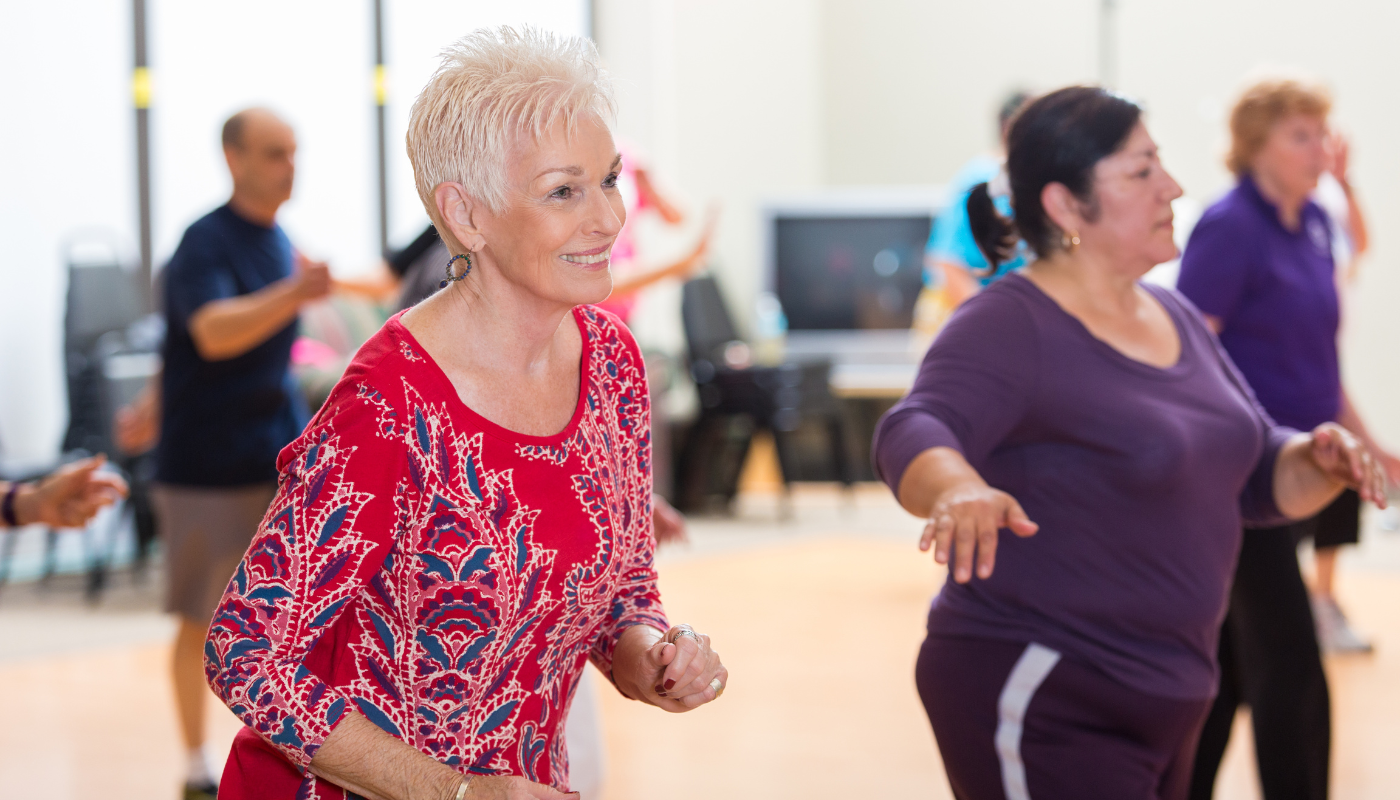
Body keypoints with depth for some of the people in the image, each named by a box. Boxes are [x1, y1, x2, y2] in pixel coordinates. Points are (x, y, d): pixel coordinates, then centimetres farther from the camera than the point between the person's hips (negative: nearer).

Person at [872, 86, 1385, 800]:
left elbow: (1258, 476, 15)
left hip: (1160, 702, 8)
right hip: (1039, 706, -8)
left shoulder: (1173, 317, 11)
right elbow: (914, 434, -32)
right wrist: (960, 489, -55)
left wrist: (1318, 461, -8)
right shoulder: (1007, 327, -15)